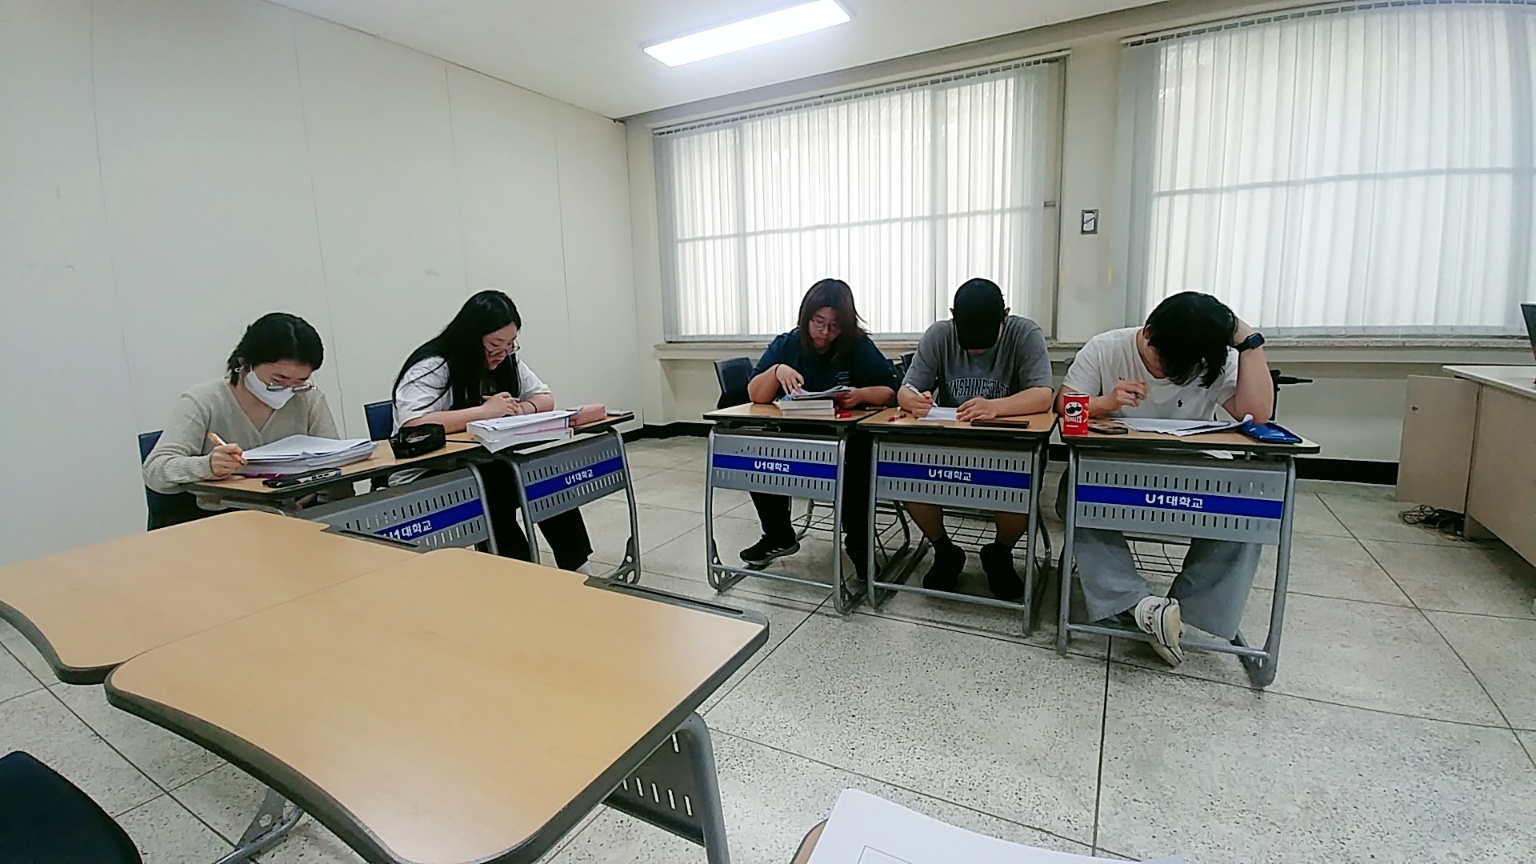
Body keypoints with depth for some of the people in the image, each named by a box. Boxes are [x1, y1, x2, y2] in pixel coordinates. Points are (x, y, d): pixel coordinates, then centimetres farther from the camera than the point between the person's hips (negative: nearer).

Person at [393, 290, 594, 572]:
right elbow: (412, 426, -33)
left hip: (484, 467, 6)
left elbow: (545, 398, 7)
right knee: (495, 491, -32)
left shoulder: (507, 362, 4)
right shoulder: (429, 368, -18)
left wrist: (524, 409, -16)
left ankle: (575, 568, -10)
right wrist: (484, 411, -30)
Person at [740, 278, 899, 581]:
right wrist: (776, 370, -24)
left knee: (857, 462, -36)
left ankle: (858, 542, -9)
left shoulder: (859, 346, -5)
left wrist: (861, 394, -28)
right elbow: (756, 396, -4)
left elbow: (891, 391, -8)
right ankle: (778, 535, -1)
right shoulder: (786, 345, 1)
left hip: (847, 440, -2)